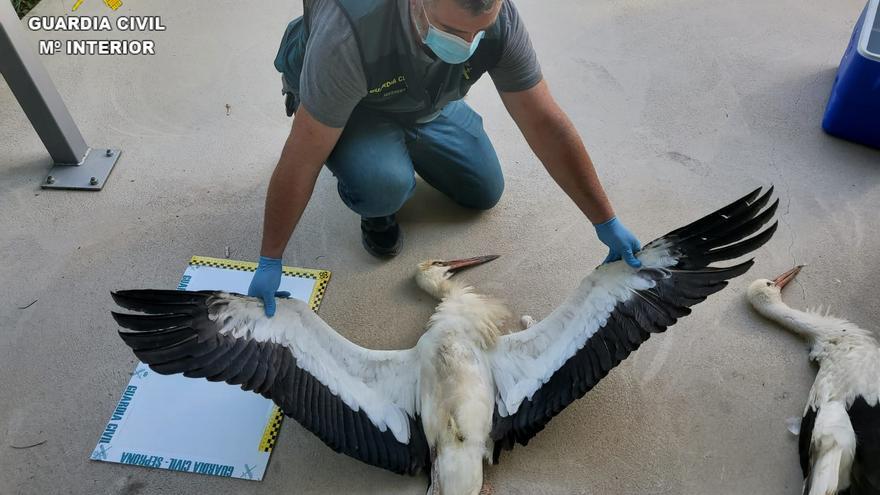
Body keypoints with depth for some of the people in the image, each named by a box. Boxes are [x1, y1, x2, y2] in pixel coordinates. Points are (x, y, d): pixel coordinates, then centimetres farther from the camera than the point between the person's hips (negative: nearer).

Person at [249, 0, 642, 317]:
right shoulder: (350, 32, -43)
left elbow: (544, 123, -22)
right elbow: (301, 160, -36)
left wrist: (606, 222, -19)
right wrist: (270, 262, -28)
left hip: (428, 102, 4)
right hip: (342, 102, -4)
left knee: (485, 191, 7)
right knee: (387, 183, -34)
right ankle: (371, 203, 3)